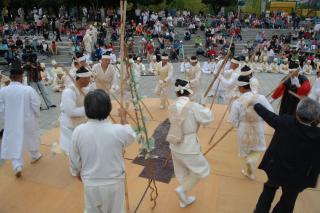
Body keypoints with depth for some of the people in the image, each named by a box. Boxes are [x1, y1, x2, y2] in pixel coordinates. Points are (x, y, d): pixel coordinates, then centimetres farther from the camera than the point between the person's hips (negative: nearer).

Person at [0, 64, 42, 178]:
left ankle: (17, 166, 3)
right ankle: (35, 156, 43)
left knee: (14, 143, 11)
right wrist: (36, 116, 9)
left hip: (11, 122, 1)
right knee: (32, 138, 22)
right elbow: (36, 105, -11)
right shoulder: (28, 89, -20)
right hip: (28, 120, -1)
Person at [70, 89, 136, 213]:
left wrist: (77, 173, 17)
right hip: (114, 182, -1)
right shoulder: (118, 130, -23)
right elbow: (131, 137, 2)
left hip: (90, 183, 2)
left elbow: (74, 159, -3)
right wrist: (124, 118, 14)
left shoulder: (78, 131, -17)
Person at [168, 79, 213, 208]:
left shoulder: (172, 107, -4)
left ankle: (184, 200, 39)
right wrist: (204, 109, 7)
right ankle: (182, 189, 9)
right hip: (189, 146, -6)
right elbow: (208, 119, -9)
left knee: (181, 173, 24)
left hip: (175, 146, 6)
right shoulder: (193, 107, -21)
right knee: (202, 170, 18)